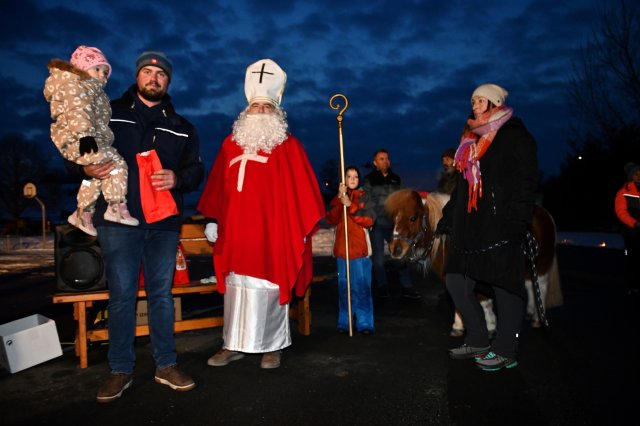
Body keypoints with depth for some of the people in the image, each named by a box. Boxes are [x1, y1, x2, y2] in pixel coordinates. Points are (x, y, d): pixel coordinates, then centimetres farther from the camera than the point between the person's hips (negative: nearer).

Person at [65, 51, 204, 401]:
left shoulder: (181, 127, 14)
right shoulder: (108, 113, 8)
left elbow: (196, 169, 9)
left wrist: (177, 179, -12)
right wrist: (87, 168, -14)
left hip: (164, 222, 2)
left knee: (162, 293, 8)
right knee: (121, 294, 2)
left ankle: (166, 366, 20)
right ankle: (120, 370, 16)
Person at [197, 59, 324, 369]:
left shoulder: (288, 146, 2)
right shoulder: (231, 143, 12)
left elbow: (302, 189, -1)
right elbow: (216, 185, 13)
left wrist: (302, 228, -5)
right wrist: (212, 219, 8)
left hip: (274, 231, -3)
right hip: (236, 232, 4)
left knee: (270, 288, 4)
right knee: (236, 287, 9)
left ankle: (272, 346, 19)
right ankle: (234, 345, 22)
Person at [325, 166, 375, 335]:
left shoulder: (364, 197, 4)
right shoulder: (337, 198, 11)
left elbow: (369, 220, -9)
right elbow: (331, 220, -5)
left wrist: (350, 205, -16)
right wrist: (340, 199, -16)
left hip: (360, 249, -2)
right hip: (342, 248, 2)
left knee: (362, 287, -3)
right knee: (344, 287, 7)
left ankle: (365, 323, 5)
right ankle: (344, 323, 16)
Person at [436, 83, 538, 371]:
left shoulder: (515, 136, 0)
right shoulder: (472, 140, 21)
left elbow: (525, 183, -9)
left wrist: (517, 222, -18)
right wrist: (448, 217, 19)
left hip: (498, 228, -7)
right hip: (468, 228, 8)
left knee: (504, 286, -1)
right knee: (457, 284, 5)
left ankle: (505, 350, 12)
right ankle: (478, 342, 20)